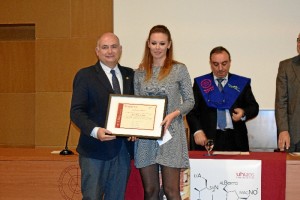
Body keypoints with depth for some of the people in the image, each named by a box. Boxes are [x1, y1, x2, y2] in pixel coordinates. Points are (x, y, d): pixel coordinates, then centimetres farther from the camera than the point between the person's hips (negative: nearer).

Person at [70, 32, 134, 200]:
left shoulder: (130, 75, 12)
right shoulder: (85, 75, -2)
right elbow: (76, 111, -8)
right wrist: (95, 131, -24)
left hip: (123, 149, 4)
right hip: (95, 149, -4)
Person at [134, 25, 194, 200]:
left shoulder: (179, 69, 2)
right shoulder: (140, 73, 11)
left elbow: (189, 101, 2)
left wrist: (173, 114, -15)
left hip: (170, 134, -3)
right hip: (145, 136, 3)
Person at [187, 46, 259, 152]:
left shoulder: (242, 83, 11)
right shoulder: (200, 83, 9)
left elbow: (254, 107, 12)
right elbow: (192, 111, 5)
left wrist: (244, 113, -10)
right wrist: (197, 131, -11)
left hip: (235, 140, 1)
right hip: (207, 139, -1)